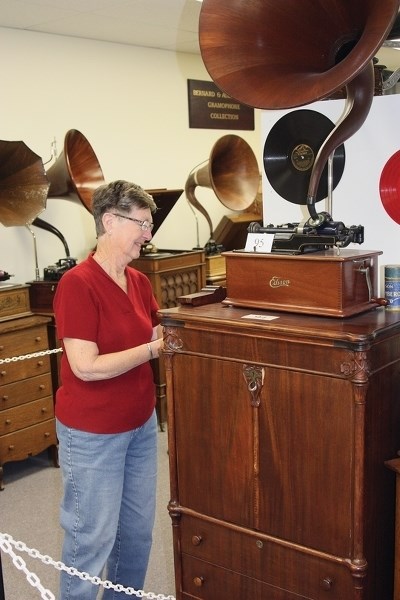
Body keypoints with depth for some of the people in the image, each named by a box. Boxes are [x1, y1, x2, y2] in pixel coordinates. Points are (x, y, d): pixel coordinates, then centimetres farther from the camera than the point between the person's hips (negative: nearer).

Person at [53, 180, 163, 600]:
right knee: (92, 537, 6)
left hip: (141, 424, 8)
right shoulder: (77, 284, -20)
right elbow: (86, 366, -24)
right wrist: (153, 349, -18)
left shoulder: (139, 282, 3)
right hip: (92, 434, -8)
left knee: (138, 529, 20)